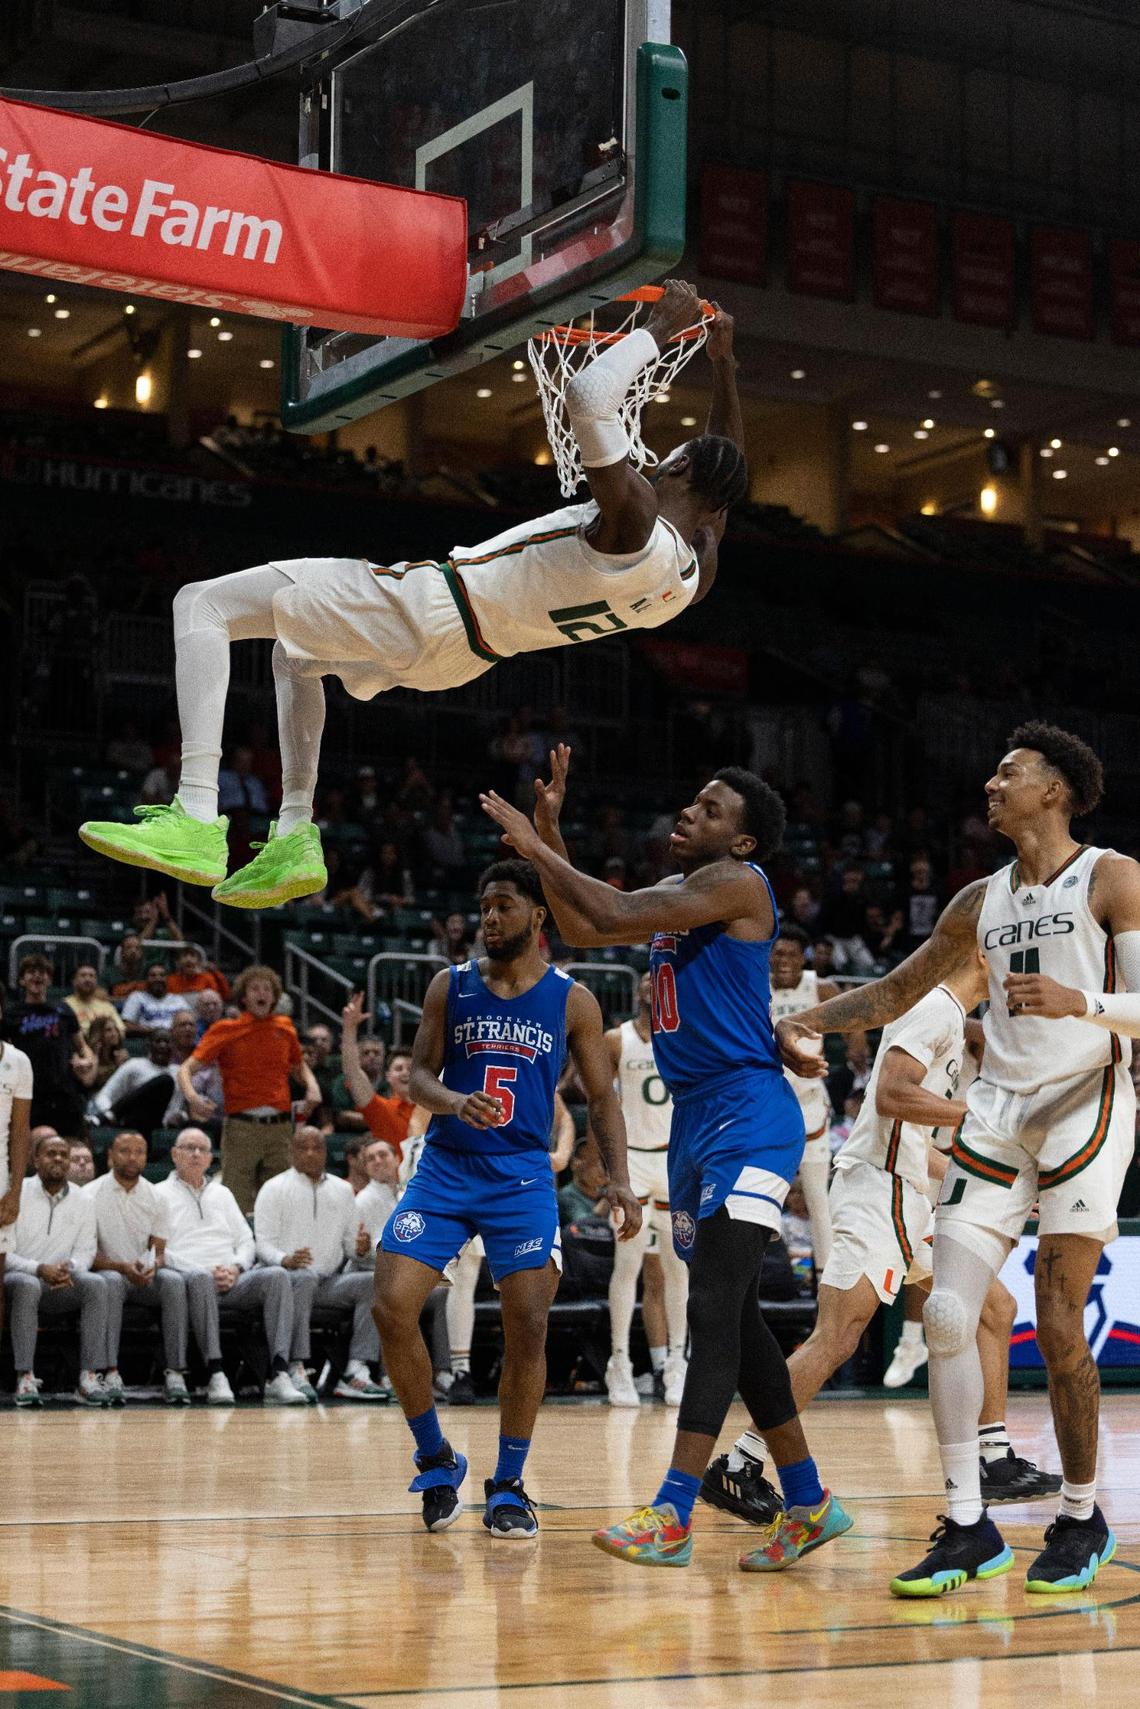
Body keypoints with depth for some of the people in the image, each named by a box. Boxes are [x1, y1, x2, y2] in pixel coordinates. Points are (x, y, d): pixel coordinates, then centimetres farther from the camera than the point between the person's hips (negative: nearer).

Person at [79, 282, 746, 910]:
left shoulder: (635, 522, -29)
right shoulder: (696, 574, -3)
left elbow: (587, 396, -40)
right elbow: (724, 481, 18)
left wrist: (660, 329, -24)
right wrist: (725, 363, 17)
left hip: (432, 607, -10)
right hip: (460, 655, 10)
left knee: (203, 604, -10)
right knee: (295, 652, 35)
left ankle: (195, 819, -21)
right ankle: (294, 841, 29)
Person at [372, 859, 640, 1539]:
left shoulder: (572, 1000, 2)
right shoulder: (451, 986, 5)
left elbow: (602, 1096, 4)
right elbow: (420, 1073, 5)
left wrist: (619, 1178, -10)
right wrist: (454, 1102, -19)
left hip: (523, 1176, -1)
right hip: (445, 1169, 1)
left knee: (528, 1326, -10)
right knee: (392, 1309, -12)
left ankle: (509, 1485, 8)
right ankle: (437, 1459, 9)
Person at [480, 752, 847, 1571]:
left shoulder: (738, 883, -11)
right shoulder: (678, 890, 17)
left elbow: (615, 912, -20)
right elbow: (583, 927, 25)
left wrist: (533, 843, -9)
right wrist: (549, 829, 15)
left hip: (749, 1114, -10)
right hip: (696, 1114, 10)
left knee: (715, 1310, -15)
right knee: (735, 1318, 11)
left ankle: (672, 1517, -21)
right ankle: (809, 1503, 19)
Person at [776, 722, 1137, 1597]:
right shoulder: (981, 901, 16)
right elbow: (898, 991, 24)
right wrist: (811, 1020, 12)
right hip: (999, 1113, 6)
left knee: (1058, 1327, -7)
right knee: (947, 1313, -5)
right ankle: (969, 1527, 2)